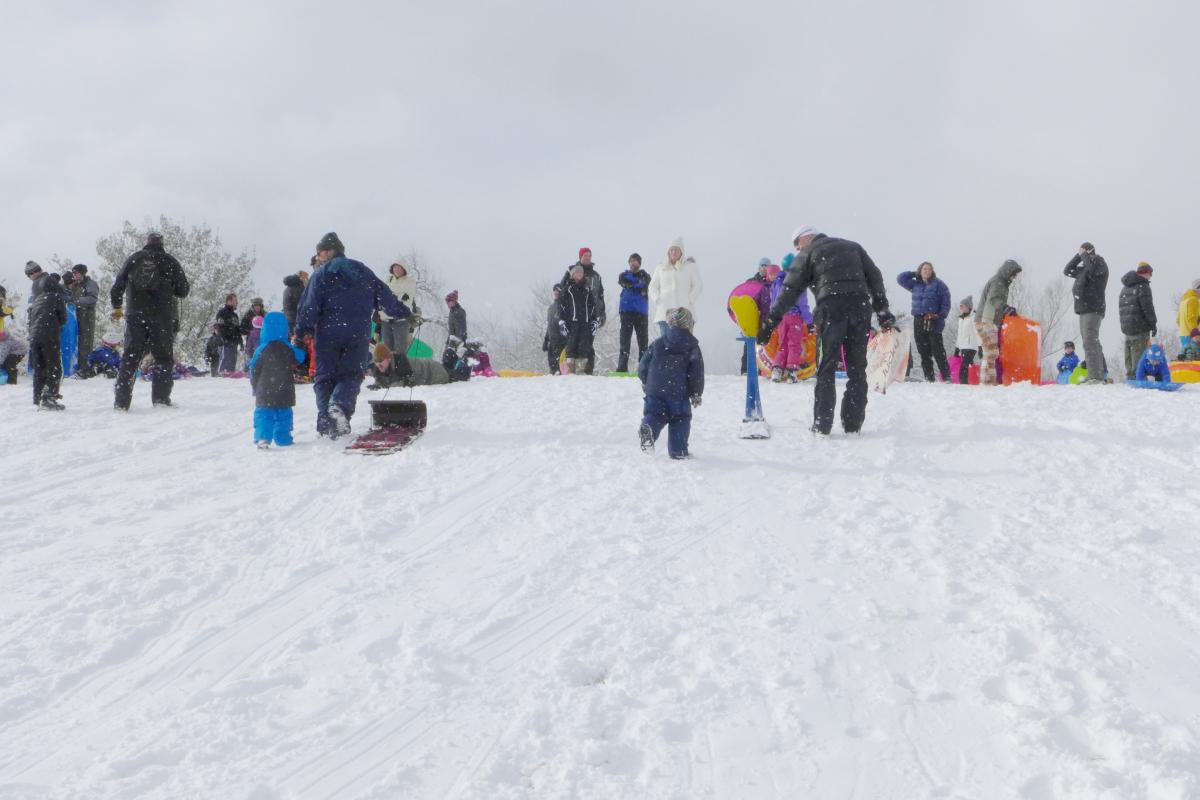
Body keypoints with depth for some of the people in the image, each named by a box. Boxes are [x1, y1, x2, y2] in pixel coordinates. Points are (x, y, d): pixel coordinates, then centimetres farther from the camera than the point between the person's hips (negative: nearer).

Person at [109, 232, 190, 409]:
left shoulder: (133, 260, 8)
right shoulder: (169, 261, 1)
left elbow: (117, 286, 9)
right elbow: (183, 290, 1)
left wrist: (117, 307, 23)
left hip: (135, 315, 2)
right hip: (162, 316, -2)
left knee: (130, 357, 4)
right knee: (163, 357, 6)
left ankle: (121, 401, -2)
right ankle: (161, 397, -1)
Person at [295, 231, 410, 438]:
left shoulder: (321, 275, 1)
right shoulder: (363, 272, 13)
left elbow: (309, 307, -6)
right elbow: (385, 296, 16)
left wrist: (301, 333, -5)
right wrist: (405, 314, 27)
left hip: (328, 335, -2)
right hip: (358, 335, 2)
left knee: (325, 377, 7)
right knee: (350, 375, 9)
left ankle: (327, 424, -6)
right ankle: (340, 405, -22)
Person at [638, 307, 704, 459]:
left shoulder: (657, 343, 7)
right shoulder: (692, 347, 0)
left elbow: (643, 367, 8)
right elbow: (697, 373, -2)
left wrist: (646, 382, 26)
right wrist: (696, 394, 10)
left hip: (655, 391, 2)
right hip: (679, 392, -2)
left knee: (653, 413, 8)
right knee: (680, 419, 8)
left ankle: (647, 428, -26)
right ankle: (678, 450, 5)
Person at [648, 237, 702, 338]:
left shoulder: (690, 267, 9)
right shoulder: (660, 268, 17)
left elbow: (698, 285, 6)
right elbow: (653, 286, 20)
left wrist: (690, 300, -6)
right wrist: (657, 300, 3)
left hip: (684, 311, -2)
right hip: (665, 311, 2)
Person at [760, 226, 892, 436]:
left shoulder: (808, 253, 11)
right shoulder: (853, 247, 24)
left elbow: (790, 290, 4)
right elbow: (875, 278, 17)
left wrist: (770, 322, 4)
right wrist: (882, 310, 16)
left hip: (831, 309, -3)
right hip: (860, 306, 3)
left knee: (826, 369, 1)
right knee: (857, 369, 9)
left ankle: (822, 425, -5)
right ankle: (853, 425, 5)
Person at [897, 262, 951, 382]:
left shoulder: (938, 284, 3)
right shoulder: (915, 284, 16)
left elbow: (946, 301, -1)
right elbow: (900, 278, 18)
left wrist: (942, 315, -12)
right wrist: (914, 274, 12)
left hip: (934, 321, -4)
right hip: (919, 321, 5)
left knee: (938, 351, -11)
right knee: (924, 352, 3)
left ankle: (946, 377, -10)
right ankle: (929, 377, 7)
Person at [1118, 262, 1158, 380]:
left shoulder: (1125, 287, 18)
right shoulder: (1143, 286, -11)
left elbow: (1121, 307, 22)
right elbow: (1148, 307, -14)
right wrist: (1153, 324, -7)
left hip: (1126, 327, 8)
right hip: (1140, 328, -8)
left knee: (1129, 355, 12)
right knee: (1140, 354, -8)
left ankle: (1130, 376, 16)